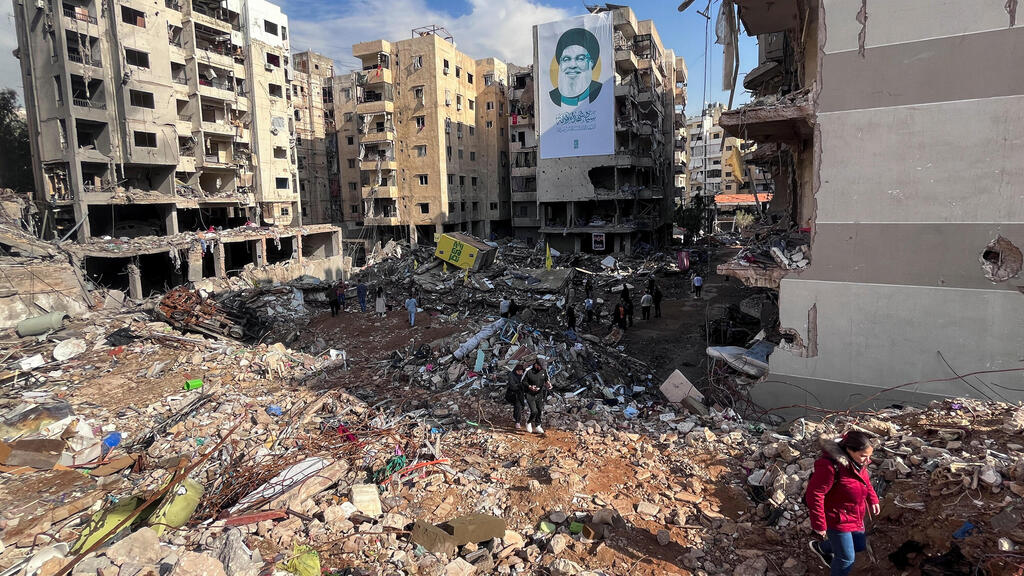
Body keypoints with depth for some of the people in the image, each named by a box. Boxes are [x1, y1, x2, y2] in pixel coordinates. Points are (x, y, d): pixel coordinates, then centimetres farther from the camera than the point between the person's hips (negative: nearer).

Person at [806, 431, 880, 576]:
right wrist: (819, 525, -23)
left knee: (860, 545, 27)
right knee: (846, 558, 4)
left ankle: (821, 548, 48)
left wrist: (872, 499, 5)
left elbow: (864, 480, 17)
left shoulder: (858, 461, -7)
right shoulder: (830, 465, -34)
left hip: (855, 515, 9)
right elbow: (814, 495, -29)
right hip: (837, 519, -9)